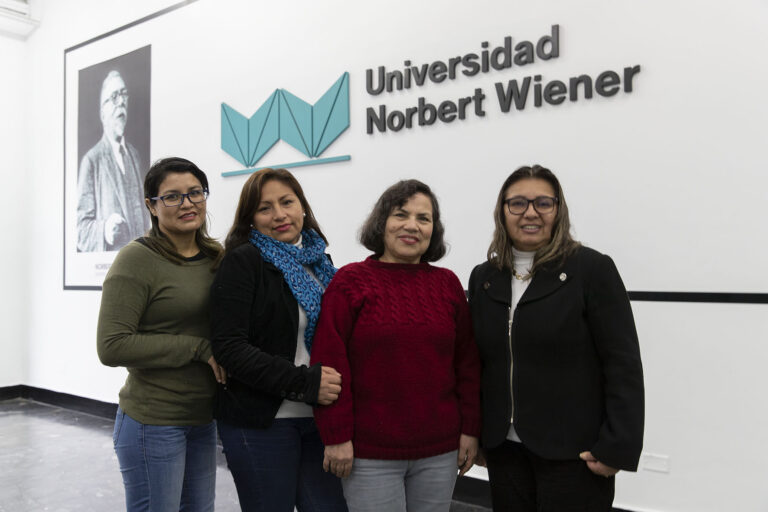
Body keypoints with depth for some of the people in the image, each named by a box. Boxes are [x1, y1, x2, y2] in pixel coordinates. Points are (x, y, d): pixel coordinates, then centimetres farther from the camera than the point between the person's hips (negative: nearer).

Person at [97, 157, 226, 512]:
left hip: (203, 419, 7)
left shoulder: (215, 256, 6)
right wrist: (199, 348, -19)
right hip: (154, 424, -6)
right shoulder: (137, 259, -13)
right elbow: (111, 347, -19)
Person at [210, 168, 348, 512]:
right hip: (260, 423, -5)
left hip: (319, 419, 5)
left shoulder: (317, 260, 11)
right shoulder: (241, 262, -8)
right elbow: (229, 347, -17)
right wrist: (305, 382, -22)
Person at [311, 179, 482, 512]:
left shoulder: (448, 284, 5)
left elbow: (467, 362, 7)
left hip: (440, 451, 4)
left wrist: (470, 429, 6)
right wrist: (336, 437, -10)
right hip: (369, 454, -3)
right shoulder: (350, 281, -6)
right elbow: (329, 363, -9)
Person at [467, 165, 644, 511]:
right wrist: (473, 434, 10)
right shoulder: (483, 278, 7)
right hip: (503, 449, 4)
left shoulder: (592, 269, -7)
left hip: (573, 455, -4)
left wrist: (617, 448, -13)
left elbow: (623, 364, -9)